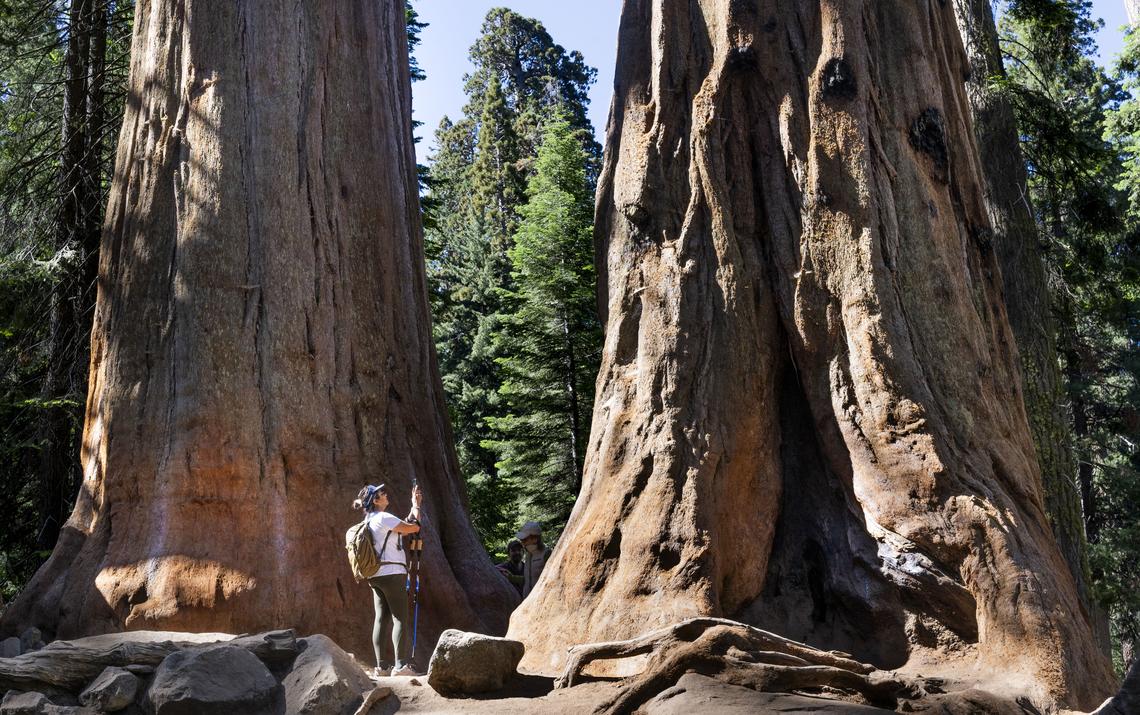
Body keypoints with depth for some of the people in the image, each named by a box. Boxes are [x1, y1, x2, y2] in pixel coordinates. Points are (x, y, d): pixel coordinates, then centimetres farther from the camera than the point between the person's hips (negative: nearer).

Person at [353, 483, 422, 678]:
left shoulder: (369, 521, 18)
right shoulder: (384, 518, -10)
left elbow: (404, 527, 24)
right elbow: (414, 528, -10)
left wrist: (414, 506, 23)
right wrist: (416, 506, 3)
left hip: (376, 576, 9)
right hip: (392, 574, -9)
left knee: (381, 618, 6)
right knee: (400, 618, -8)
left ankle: (380, 666, 4)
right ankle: (400, 665, -13)